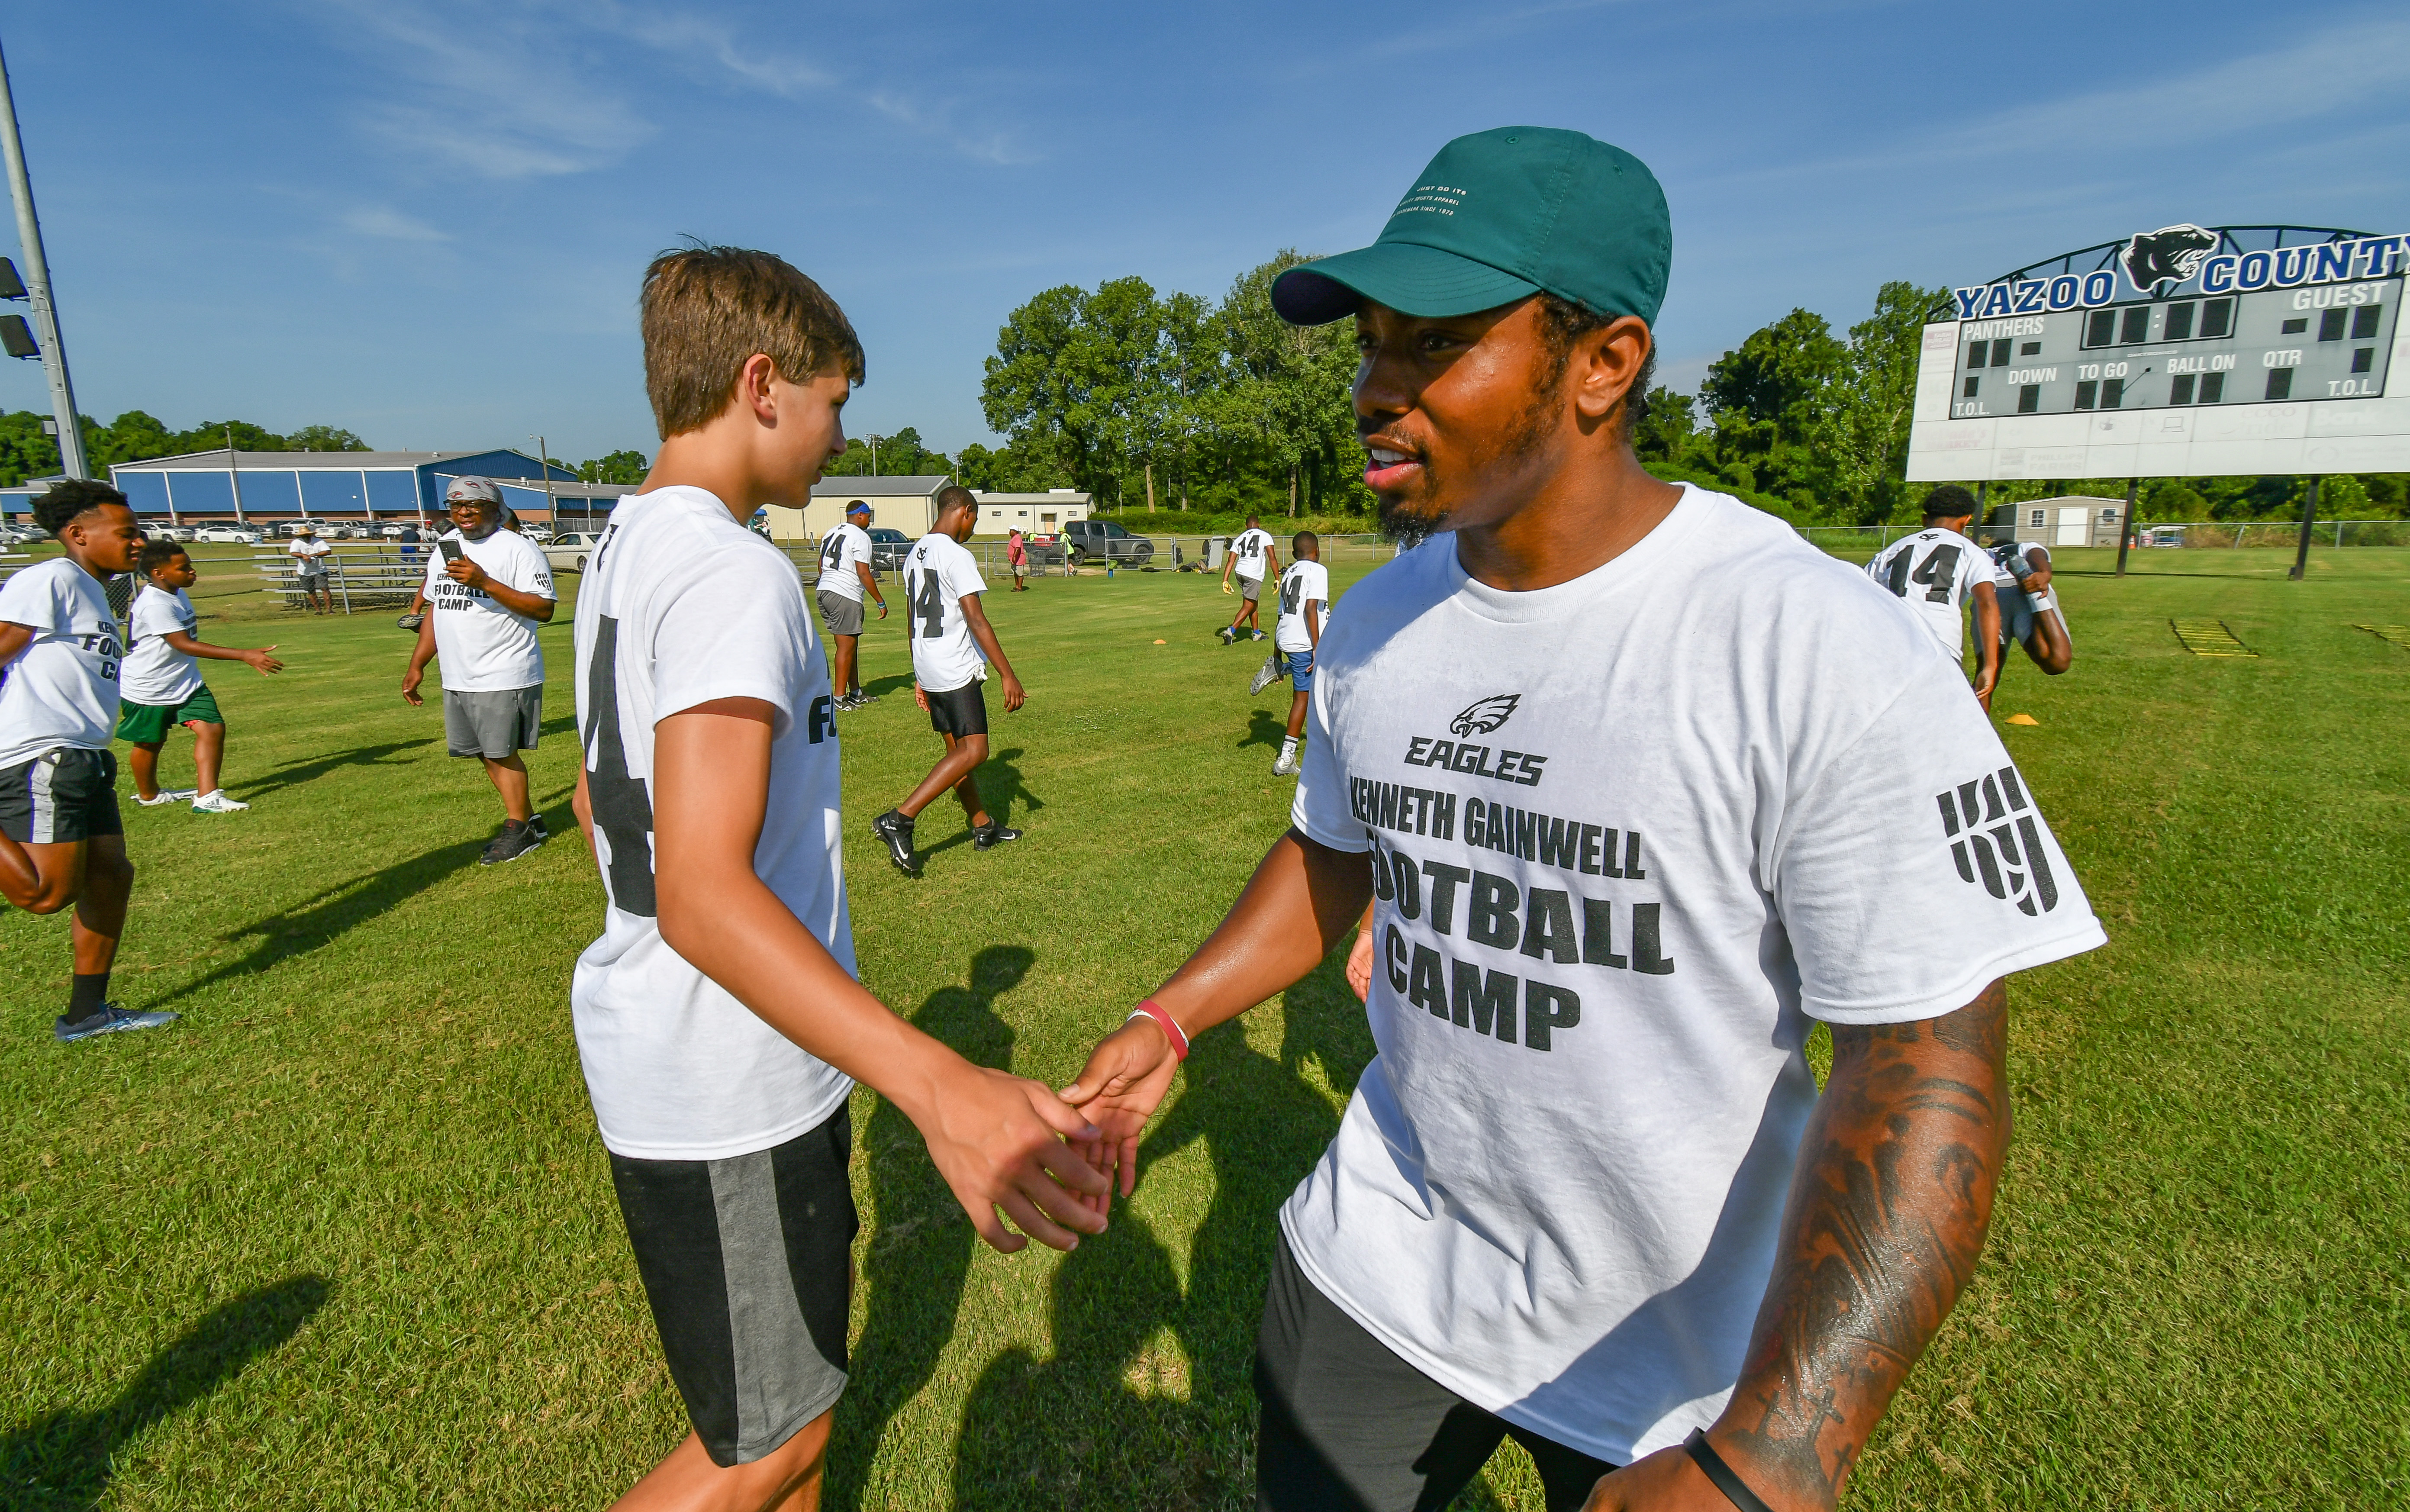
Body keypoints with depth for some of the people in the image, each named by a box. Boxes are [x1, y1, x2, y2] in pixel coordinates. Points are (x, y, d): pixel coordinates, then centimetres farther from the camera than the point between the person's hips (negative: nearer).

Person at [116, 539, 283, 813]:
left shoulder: (177, 594, 4)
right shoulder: (155, 604, -27)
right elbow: (185, 645, -34)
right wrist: (245, 656, -41)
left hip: (186, 682, 7)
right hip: (147, 688, -7)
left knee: (213, 728, -8)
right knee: (150, 742, 12)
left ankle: (207, 797, -8)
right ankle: (148, 795, 34)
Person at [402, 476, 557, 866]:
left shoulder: (516, 548, -10)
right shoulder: (445, 547, 14)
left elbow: (545, 609, -19)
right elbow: (436, 609, 21)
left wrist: (485, 582, -24)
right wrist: (417, 664, 18)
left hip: (504, 676, -8)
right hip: (457, 678, 8)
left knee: (502, 752, -2)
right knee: (486, 753, 12)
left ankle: (518, 830, 11)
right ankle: (528, 819, 24)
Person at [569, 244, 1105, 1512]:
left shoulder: (623, 553, 9)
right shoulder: (731, 575, -22)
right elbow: (704, 894, -32)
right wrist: (937, 1087, -42)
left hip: (649, 1040, 10)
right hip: (725, 1083, -10)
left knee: (799, 1351, 26)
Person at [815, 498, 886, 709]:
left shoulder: (831, 533, 19)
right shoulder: (861, 537, -7)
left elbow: (821, 565, 25)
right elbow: (863, 574, -12)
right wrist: (881, 602, -7)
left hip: (824, 591, 9)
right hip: (845, 596, -9)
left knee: (851, 645, 16)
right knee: (846, 647, -4)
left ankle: (856, 693, 22)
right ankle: (840, 700, -2)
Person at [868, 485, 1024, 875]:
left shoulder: (915, 555, 14)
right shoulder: (957, 556, -13)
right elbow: (976, 621, -19)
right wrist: (1008, 675, -18)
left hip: (928, 671, 10)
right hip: (958, 671, -10)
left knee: (957, 750, 14)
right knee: (974, 751, -10)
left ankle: (983, 827, 24)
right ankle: (899, 819, -16)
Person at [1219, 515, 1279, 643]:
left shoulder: (1239, 538, 17)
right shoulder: (1265, 535, 6)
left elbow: (1230, 561, 10)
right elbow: (1272, 558, -2)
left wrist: (1225, 580, 8)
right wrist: (1277, 579, 1)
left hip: (1240, 572, 6)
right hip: (1254, 575, -6)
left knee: (1253, 603, 22)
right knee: (1247, 607, -2)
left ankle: (1257, 633, 30)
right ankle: (1231, 631, -17)